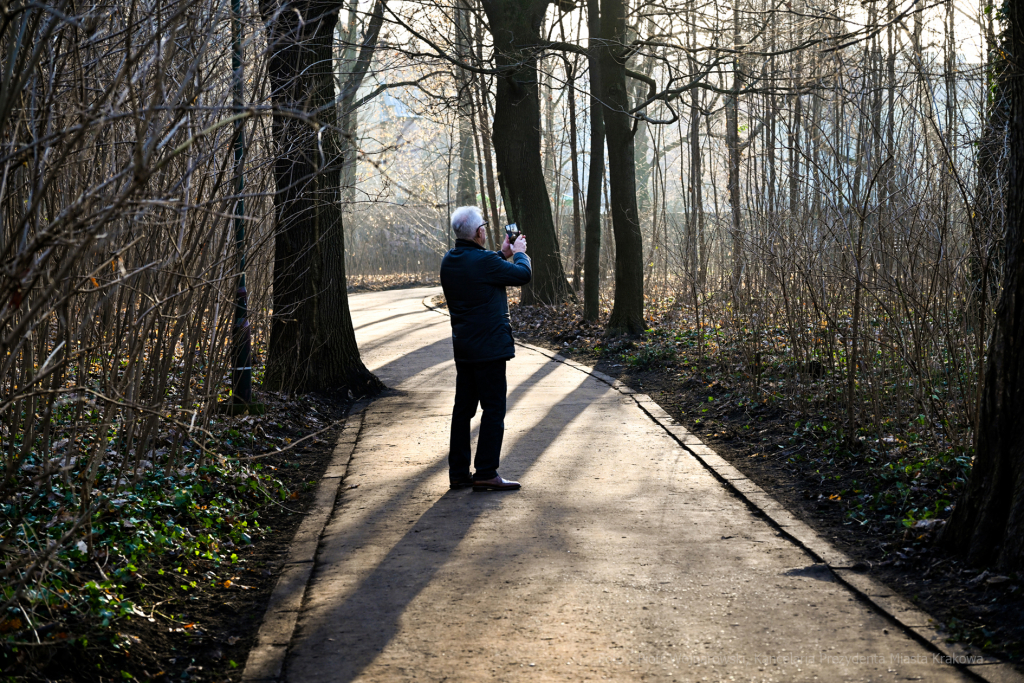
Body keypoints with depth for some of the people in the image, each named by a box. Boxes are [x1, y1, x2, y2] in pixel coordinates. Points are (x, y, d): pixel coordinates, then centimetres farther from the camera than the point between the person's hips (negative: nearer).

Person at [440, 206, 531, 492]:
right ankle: (486, 473, -3)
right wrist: (519, 253, 11)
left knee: (463, 408, 12)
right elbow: (523, 274, -7)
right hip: (488, 347, -8)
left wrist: (502, 255, 24)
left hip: (463, 347, 8)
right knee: (493, 409, -2)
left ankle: (458, 472, 17)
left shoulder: (449, 262, 6)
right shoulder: (484, 261, -19)